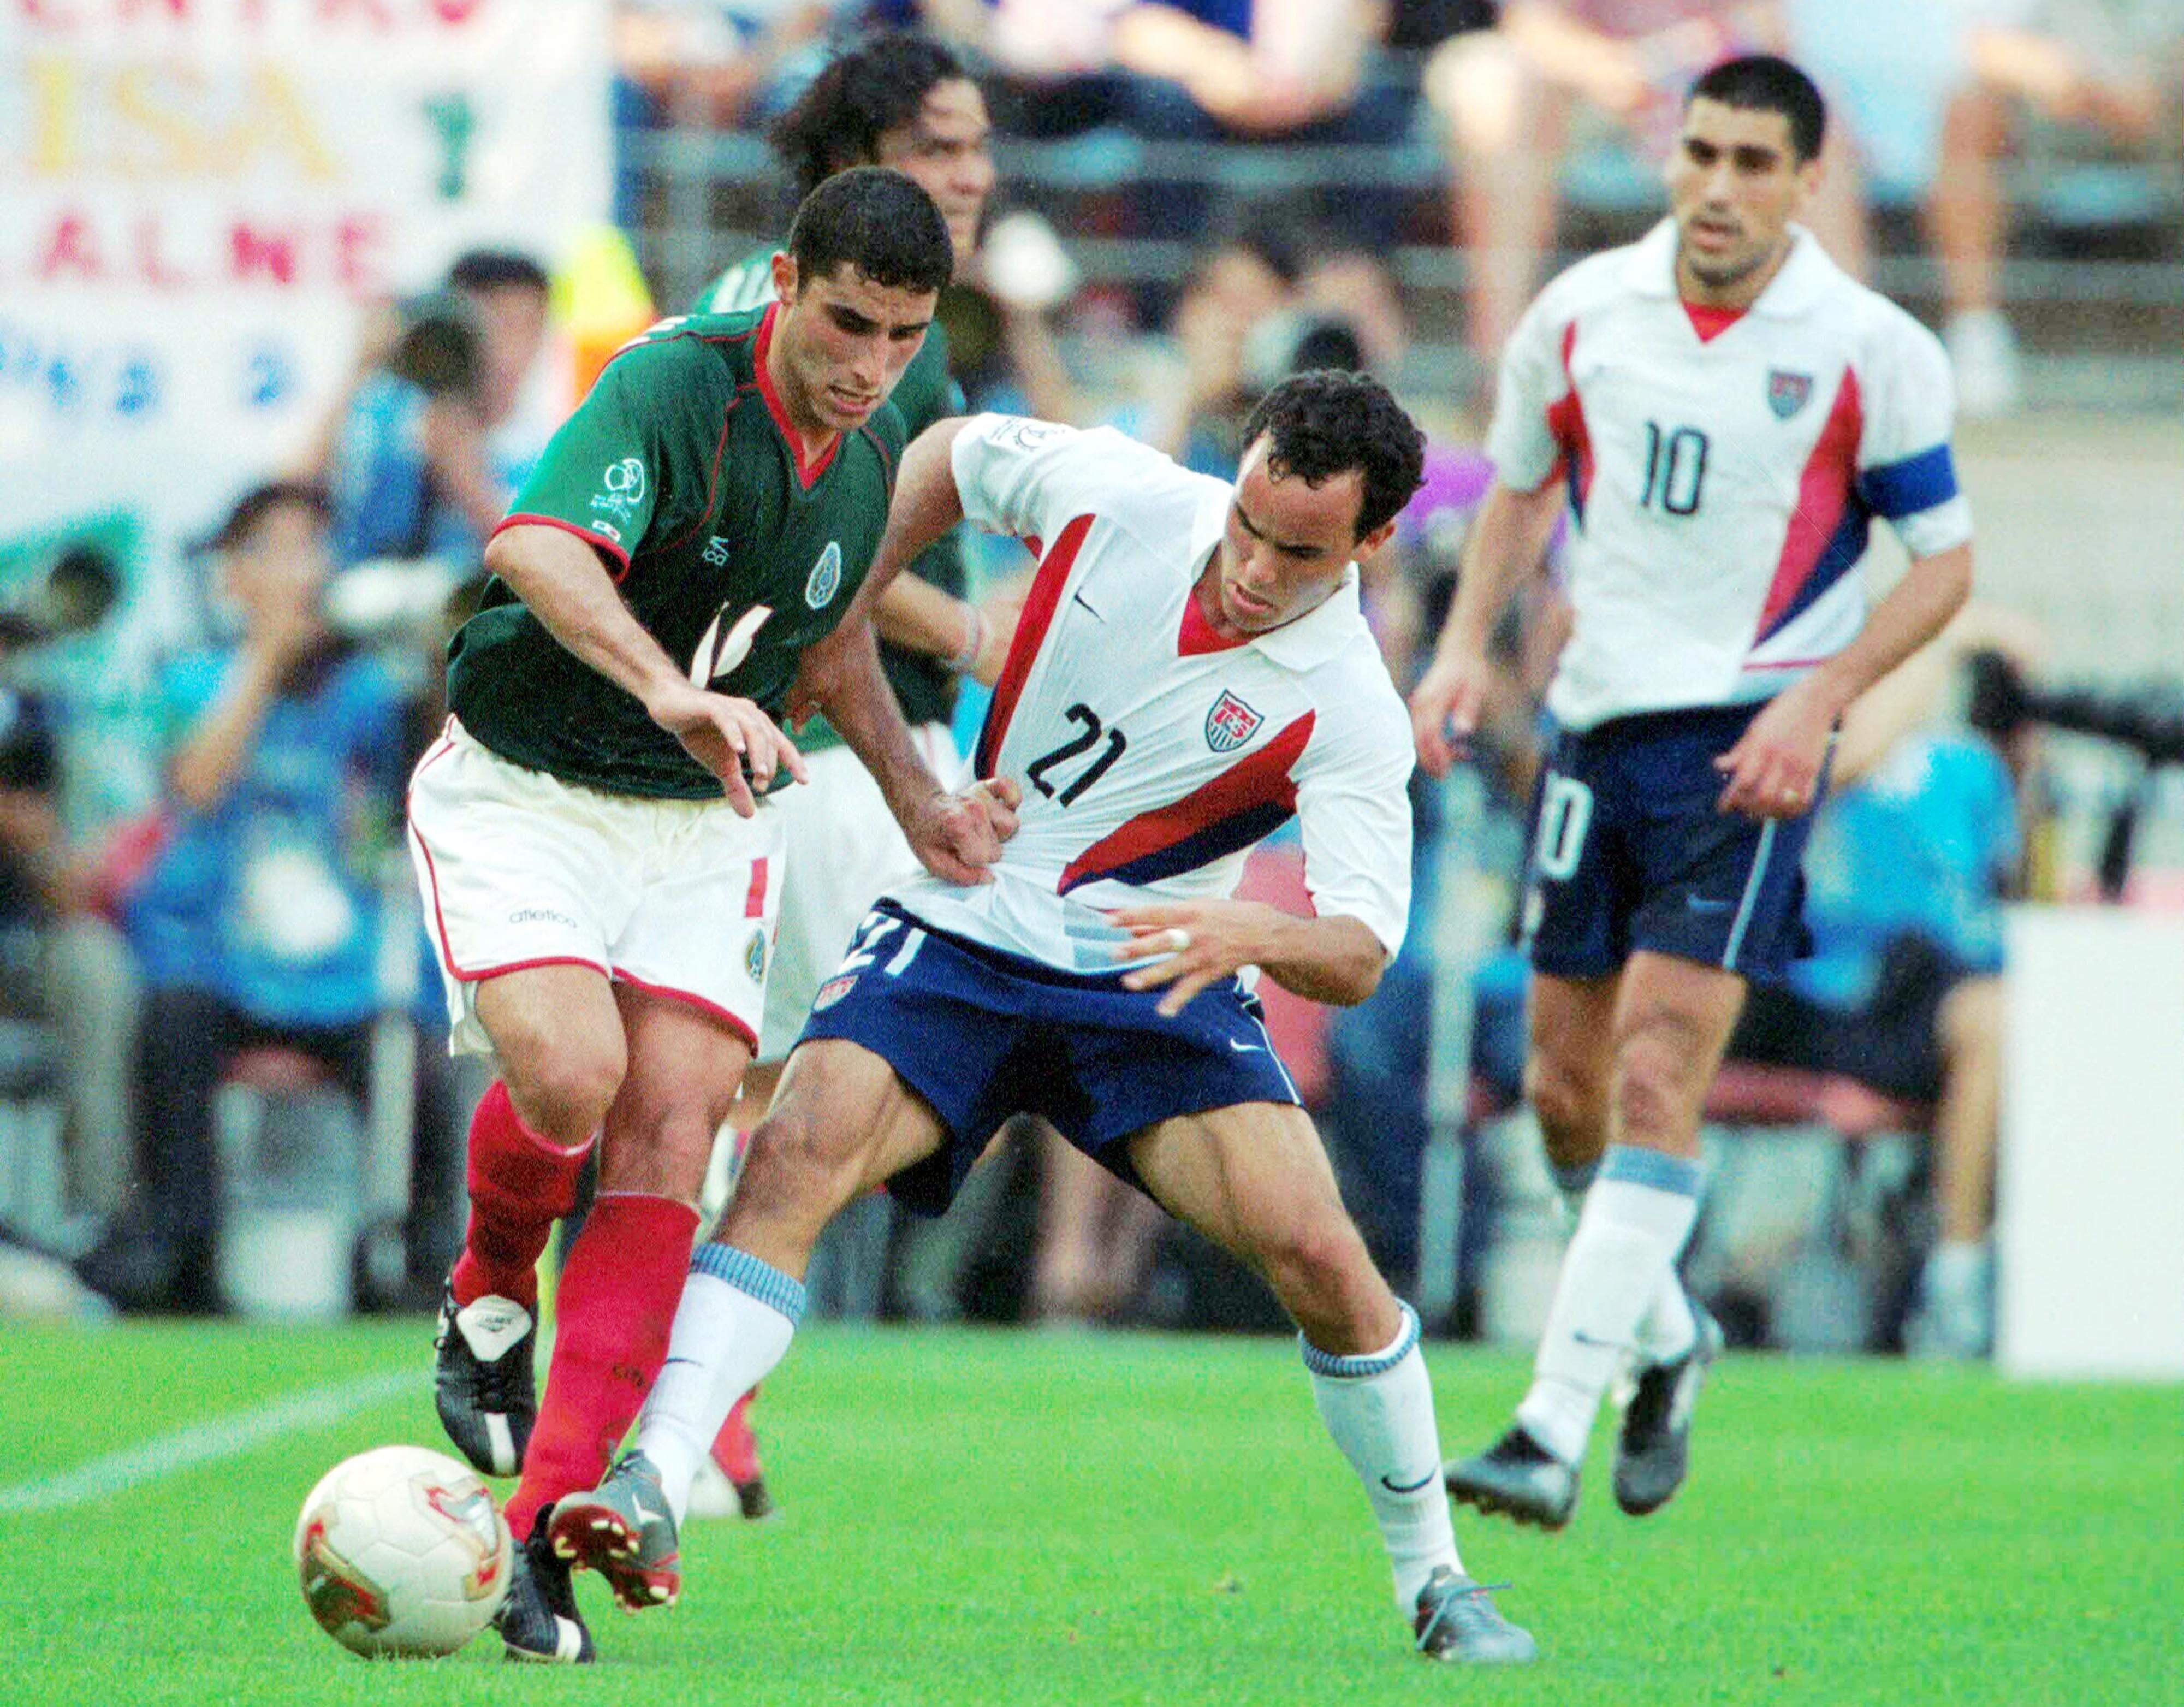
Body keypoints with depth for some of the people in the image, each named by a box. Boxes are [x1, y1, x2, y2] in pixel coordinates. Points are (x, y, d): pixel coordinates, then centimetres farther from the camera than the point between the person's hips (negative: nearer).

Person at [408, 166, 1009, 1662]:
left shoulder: (876, 451, 1)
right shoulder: (677, 389, -23)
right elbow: (539, 549, -43)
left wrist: (916, 796, 14)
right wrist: (672, 692, -58)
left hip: (706, 820, 5)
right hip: (520, 791, -5)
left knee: (670, 1136, -11)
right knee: (568, 1073, -27)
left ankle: (549, 1535, -11)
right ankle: (491, 1300, 9)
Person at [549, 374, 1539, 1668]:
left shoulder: (1348, 711, -17)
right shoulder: (1113, 493, -10)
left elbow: (1358, 955, -21)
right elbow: (951, 455, 11)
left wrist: (1249, 930, -43)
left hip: (1158, 986, -2)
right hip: (961, 931, 2)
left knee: (1316, 1248, -19)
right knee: (797, 1155, -24)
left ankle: (1433, 1577, 3)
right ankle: (652, 1493, -34)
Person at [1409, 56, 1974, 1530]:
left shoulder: (1873, 352, -7)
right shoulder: (1581, 314, 3)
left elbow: (1944, 561, -1)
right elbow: (1521, 486, 18)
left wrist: (1815, 701, -15)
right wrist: (1467, 648, 2)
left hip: (1746, 744, -5)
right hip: (1597, 728, 5)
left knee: (1657, 1079, -16)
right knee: (1566, 1091, 9)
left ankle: (1554, 1433, -20)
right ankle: (1667, 1338, 37)